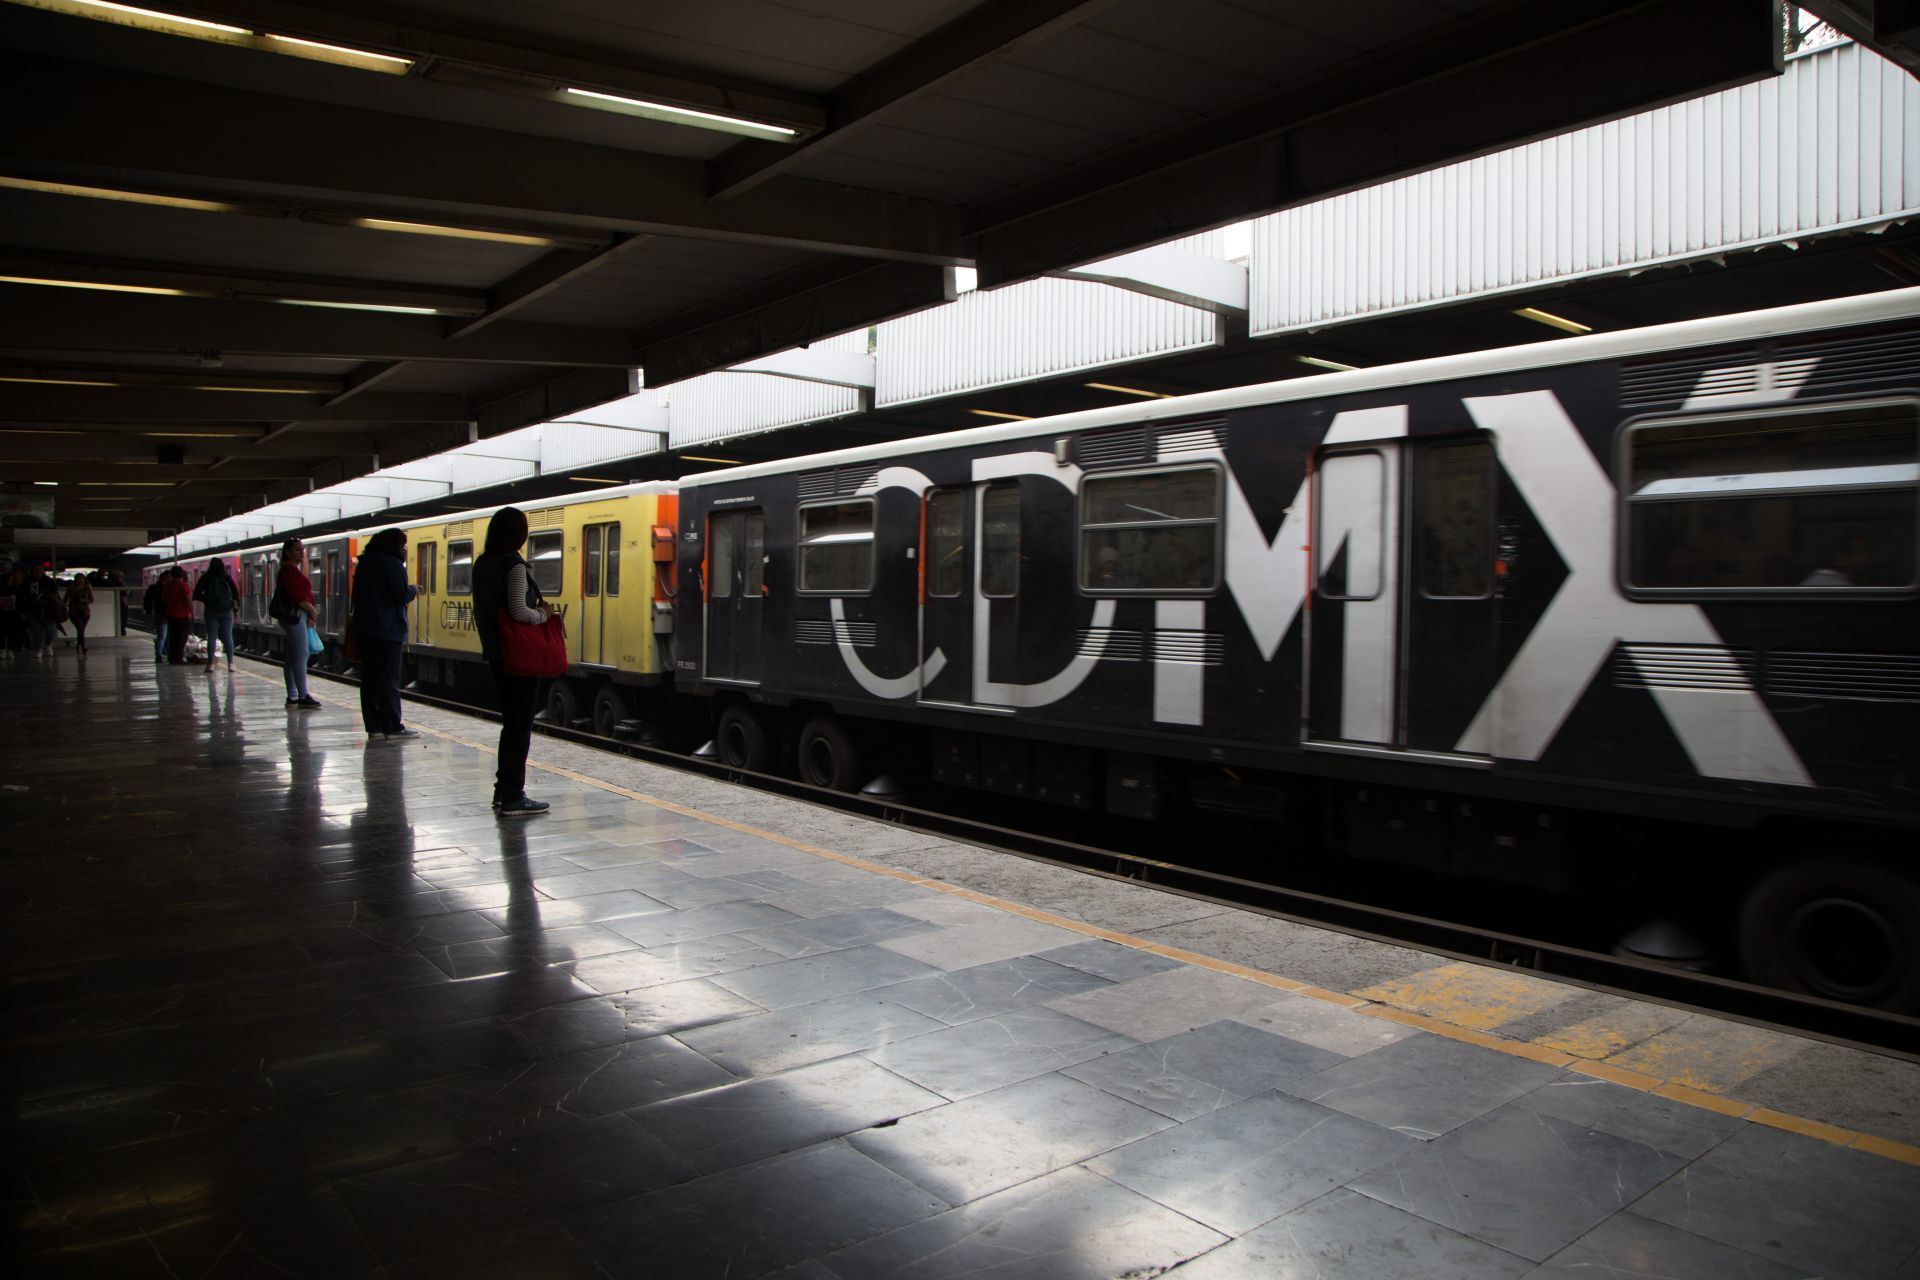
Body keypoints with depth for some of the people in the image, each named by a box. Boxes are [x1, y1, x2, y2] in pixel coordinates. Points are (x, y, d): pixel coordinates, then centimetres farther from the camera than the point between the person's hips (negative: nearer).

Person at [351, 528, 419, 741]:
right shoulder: (393, 564, -10)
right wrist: (413, 590, 1)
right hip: (388, 631, -8)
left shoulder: (365, 564, 16)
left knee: (369, 679, 8)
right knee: (389, 680, -6)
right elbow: (402, 595, -17)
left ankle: (374, 727, 10)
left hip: (364, 630, 8)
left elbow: (358, 596, 20)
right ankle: (393, 728, -5)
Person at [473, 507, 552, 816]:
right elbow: (519, 611, -22)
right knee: (520, 723, -2)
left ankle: (503, 789, 24)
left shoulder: (482, 564, 10)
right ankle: (513, 798, 1)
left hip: (495, 654, 8)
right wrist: (543, 614, -5)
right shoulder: (514, 564, -15)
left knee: (511, 721, 18)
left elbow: (479, 611, 16)